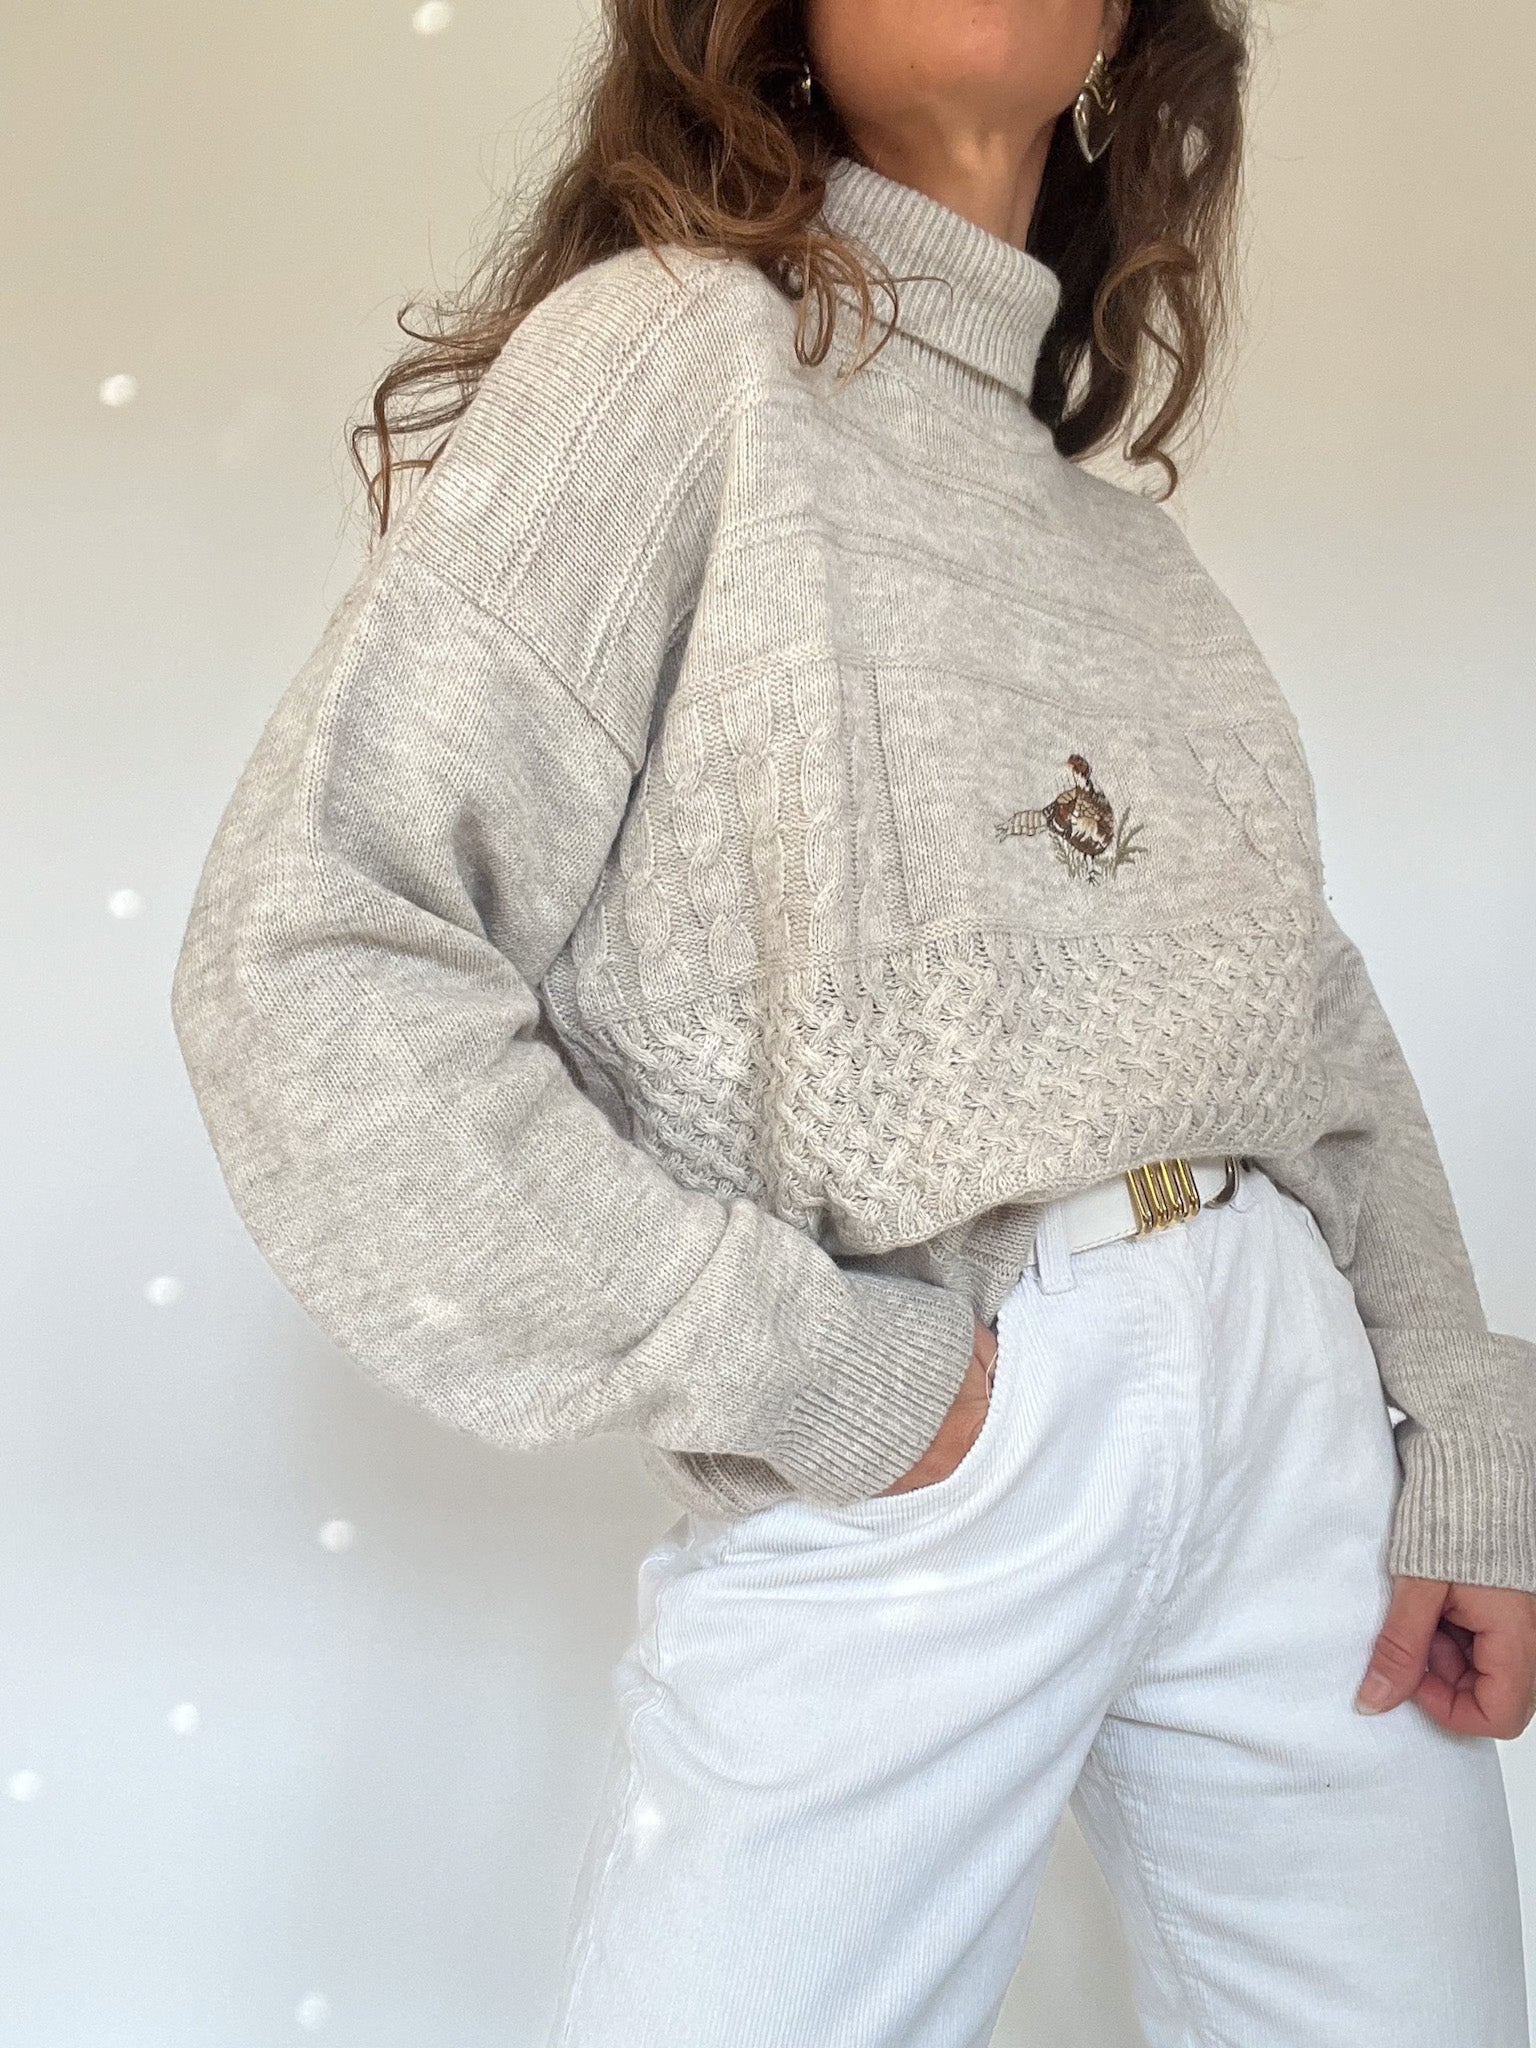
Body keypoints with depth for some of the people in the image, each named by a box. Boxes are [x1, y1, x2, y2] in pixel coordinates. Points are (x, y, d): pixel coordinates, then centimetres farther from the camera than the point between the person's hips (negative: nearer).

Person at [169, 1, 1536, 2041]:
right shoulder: (673, 346, -5)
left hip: (1295, 1403, 6)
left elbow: (1309, 1002, 15)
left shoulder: (1125, 528, 15)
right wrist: (797, 1375, -14)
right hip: (907, 1471, -6)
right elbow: (307, 962, -14)